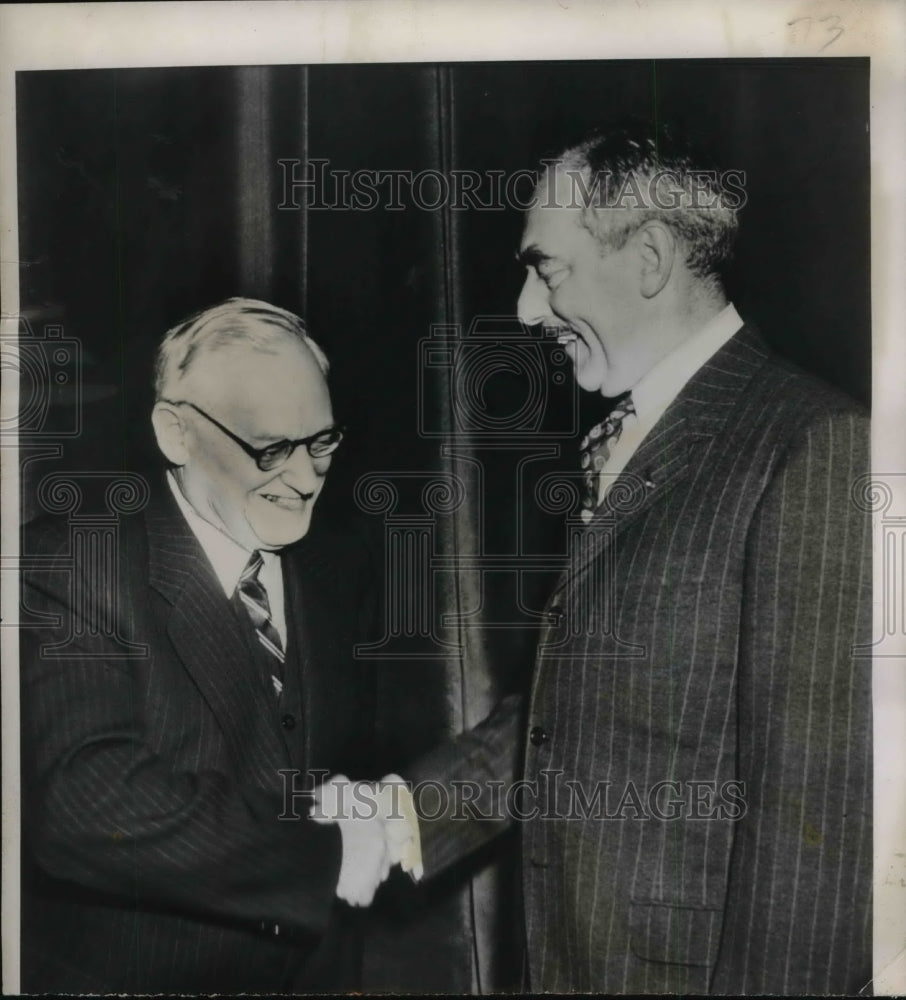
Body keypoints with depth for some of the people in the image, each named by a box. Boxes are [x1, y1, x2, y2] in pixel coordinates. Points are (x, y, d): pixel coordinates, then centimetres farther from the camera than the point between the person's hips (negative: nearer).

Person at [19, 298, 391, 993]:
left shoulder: (340, 571, 2)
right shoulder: (73, 567, -18)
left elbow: (360, 750, 8)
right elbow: (85, 806, -28)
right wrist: (329, 851, -25)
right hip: (129, 972, -5)